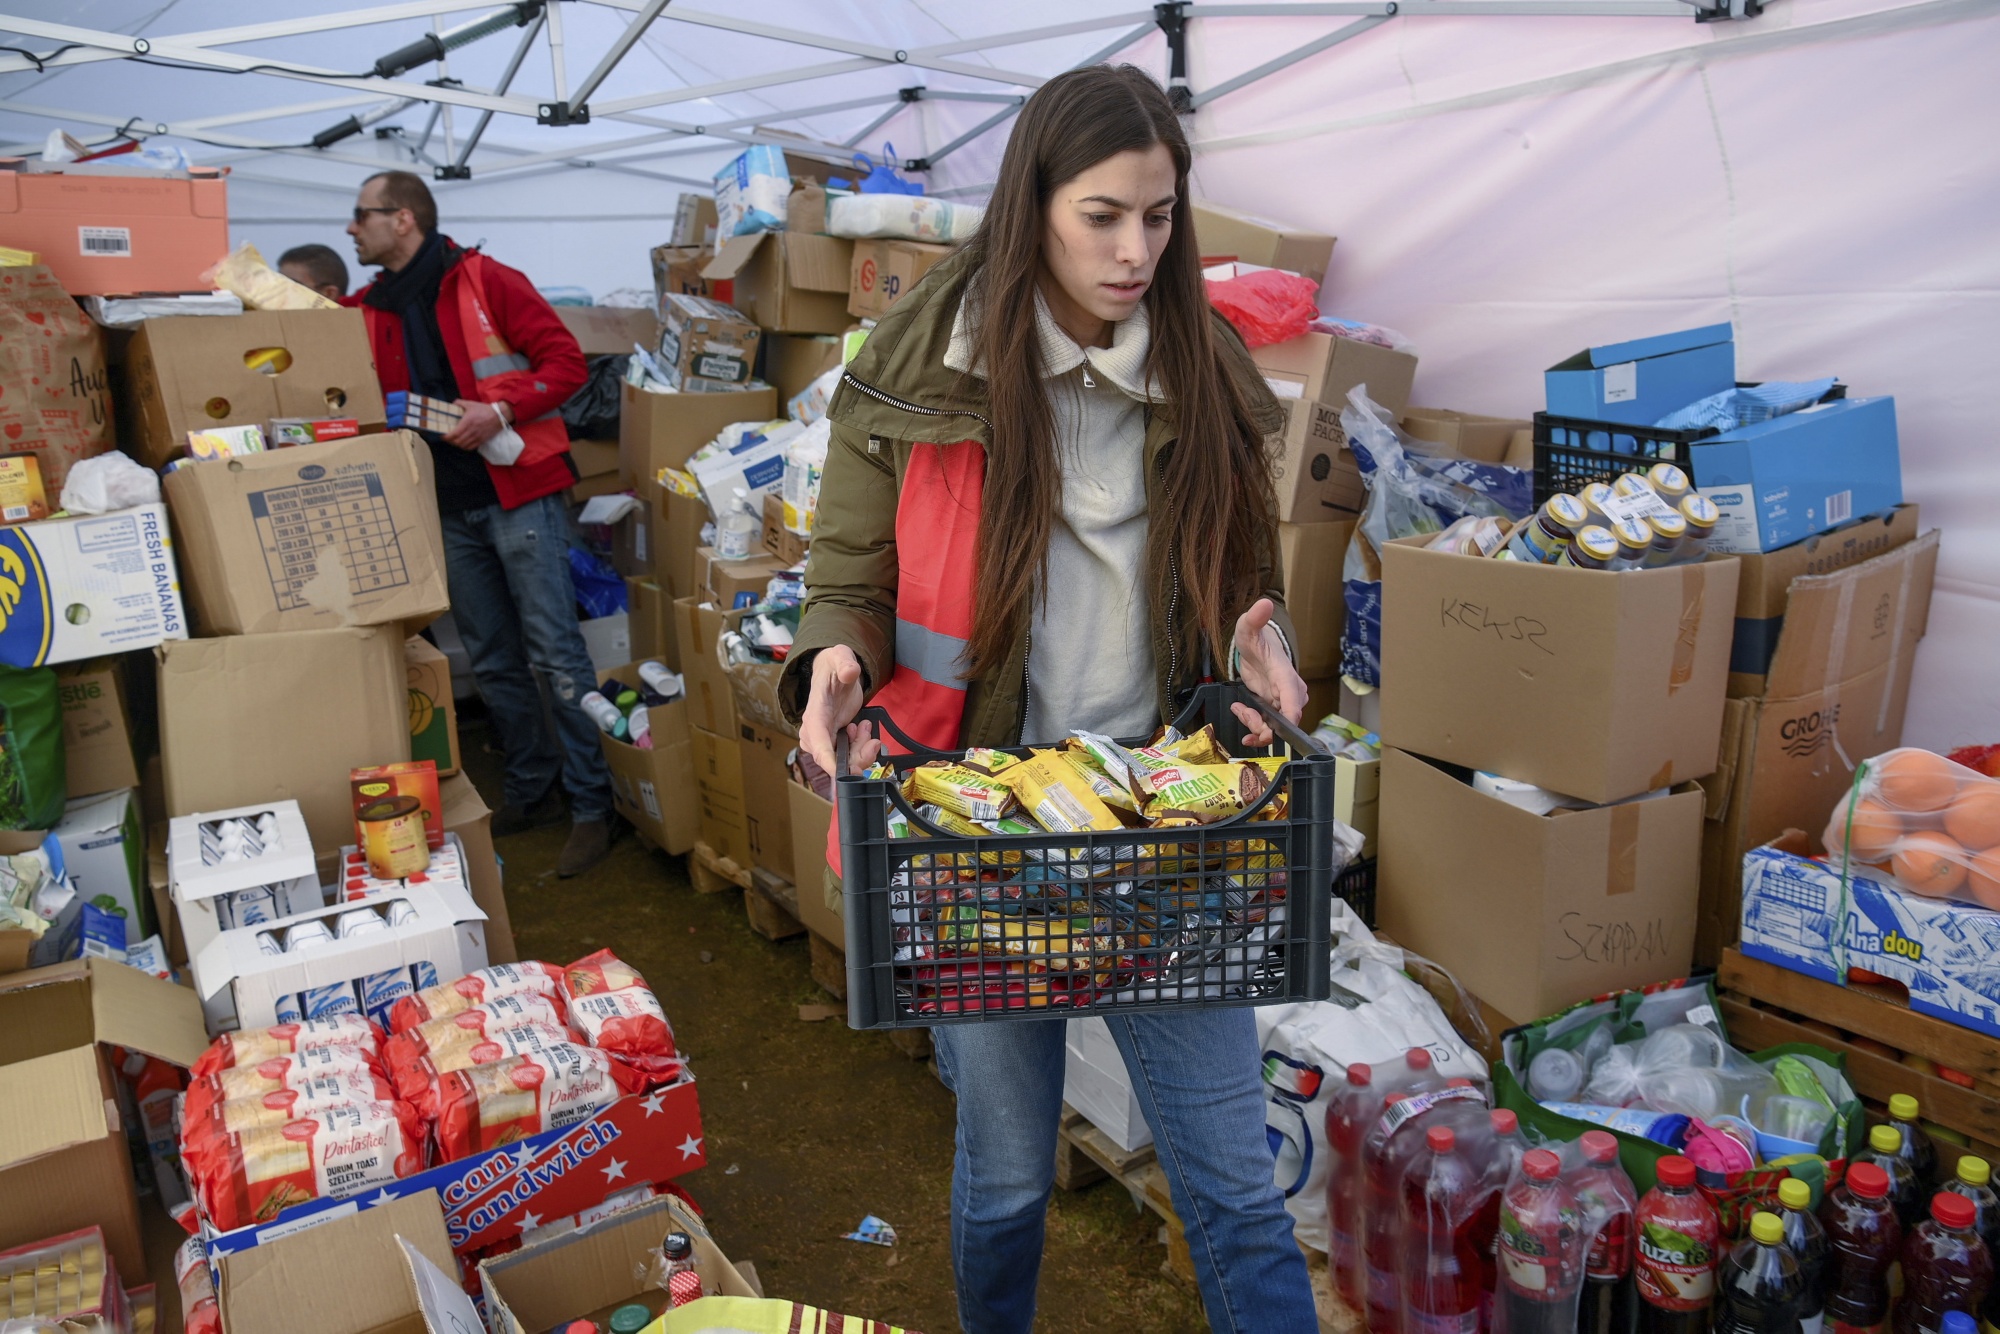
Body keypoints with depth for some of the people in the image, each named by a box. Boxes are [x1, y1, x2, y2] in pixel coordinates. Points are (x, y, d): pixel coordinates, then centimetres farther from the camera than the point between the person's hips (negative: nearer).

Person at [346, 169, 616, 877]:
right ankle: (532, 789, 25)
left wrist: (501, 408, -20)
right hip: (448, 509, 7)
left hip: (517, 494, -6)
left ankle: (592, 806, 2)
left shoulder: (485, 281, -5)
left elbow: (567, 361, -9)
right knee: (492, 663, 12)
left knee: (556, 653, -5)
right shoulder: (370, 308, 13)